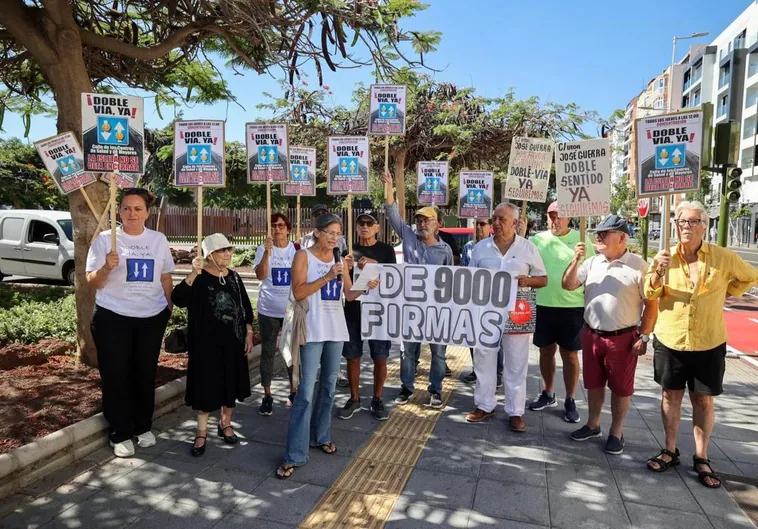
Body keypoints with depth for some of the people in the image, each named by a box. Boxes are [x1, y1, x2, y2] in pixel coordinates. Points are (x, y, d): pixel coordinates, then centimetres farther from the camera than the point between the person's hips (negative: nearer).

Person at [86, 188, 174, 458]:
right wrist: (107, 267, -24)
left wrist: (169, 311, 10)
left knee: (146, 374, 12)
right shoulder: (105, 239, -4)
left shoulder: (159, 240, 4)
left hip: (152, 318, 2)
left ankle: (143, 427, 29)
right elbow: (93, 283, -5)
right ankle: (120, 434, 20)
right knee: (116, 376, 4)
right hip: (112, 318, -2)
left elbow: (166, 278, 11)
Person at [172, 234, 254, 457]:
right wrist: (193, 274, -34)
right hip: (206, 342, -4)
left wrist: (249, 333, 6)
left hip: (233, 341, 4)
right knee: (206, 386, 1)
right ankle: (201, 432, 17)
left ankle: (225, 424, 32)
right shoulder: (199, 279, -8)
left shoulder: (234, 277, 6)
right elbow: (178, 299, -24)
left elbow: (246, 307, 12)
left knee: (230, 384, 13)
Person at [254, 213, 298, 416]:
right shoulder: (263, 249, -3)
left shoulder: (297, 249, 1)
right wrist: (267, 252, -27)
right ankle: (267, 395, 16)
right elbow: (260, 275, -16)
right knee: (268, 351, 5)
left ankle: (293, 391, 27)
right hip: (269, 310, -1)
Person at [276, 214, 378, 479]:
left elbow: (349, 295, 12)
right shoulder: (303, 256, -4)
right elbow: (298, 292, -14)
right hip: (313, 330, -5)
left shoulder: (339, 258, 11)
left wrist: (365, 287, -6)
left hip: (336, 328, 6)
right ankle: (294, 455, 0)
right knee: (306, 391, -8)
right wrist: (327, 276, -21)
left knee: (329, 385, 14)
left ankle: (320, 436, 31)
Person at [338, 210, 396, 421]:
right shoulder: (350, 250, 9)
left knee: (380, 358, 4)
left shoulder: (386, 250, 3)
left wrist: (374, 264, -22)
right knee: (352, 357, 7)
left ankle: (377, 400, 20)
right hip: (353, 309, 2)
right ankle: (354, 399, 23)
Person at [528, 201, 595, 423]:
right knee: (546, 350, 14)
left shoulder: (581, 240, -1)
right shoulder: (537, 240, 3)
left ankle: (570, 401, 20)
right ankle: (548, 394, 30)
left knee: (569, 354, 7)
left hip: (573, 307, -2)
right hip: (543, 305, 2)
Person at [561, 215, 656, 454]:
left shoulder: (638, 266, -8)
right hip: (591, 334, 5)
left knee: (621, 388, 9)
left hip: (623, 337, -4)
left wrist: (644, 337, -10)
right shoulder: (592, 262, 5)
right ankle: (593, 425, 33)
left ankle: (616, 432, 25)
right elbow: (568, 285, 2)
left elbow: (651, 304, -7)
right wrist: (576, 260, -10)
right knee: (594, 383, 17)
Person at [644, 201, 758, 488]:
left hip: (708, 344, -1)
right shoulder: (666, 257, -3)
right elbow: (649, 294, -8)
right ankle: (670, 451, 25)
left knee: (704, 400, 9)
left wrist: (726, 294, 4)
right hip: (670, 341, 1)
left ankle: (701, 458, 24)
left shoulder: (722, 257, -4)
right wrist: (657, 273, -26)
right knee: (671, 395, 11)